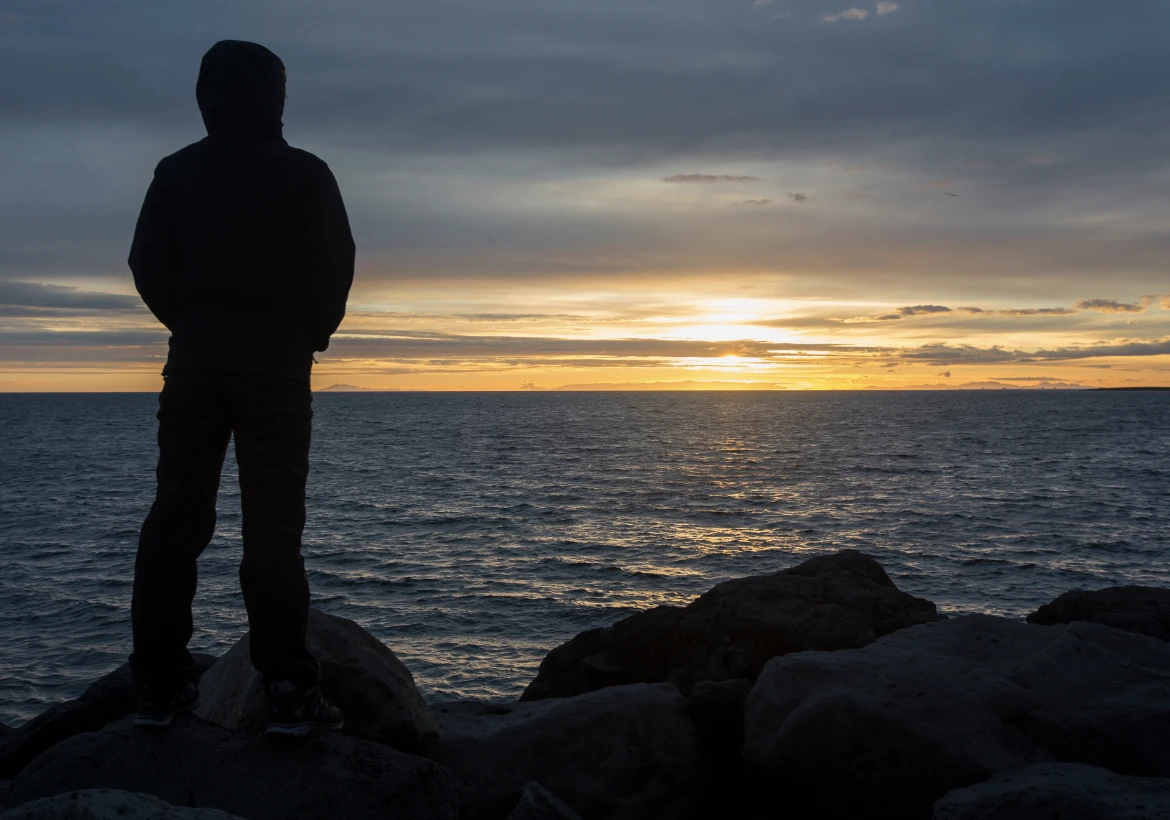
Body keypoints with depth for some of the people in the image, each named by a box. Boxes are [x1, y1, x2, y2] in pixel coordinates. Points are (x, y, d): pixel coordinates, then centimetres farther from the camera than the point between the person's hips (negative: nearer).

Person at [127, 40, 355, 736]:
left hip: (193, 360, 3)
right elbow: (334, 266, -7)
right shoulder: (304, 174, 0)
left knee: (175, 520, 7)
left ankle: (160, 684, 9)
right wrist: (311, 335, 9)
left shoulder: (177, 172, 8)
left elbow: (149, 264, 4)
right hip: (276, 364, -3)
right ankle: (289, 690, -5)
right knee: (273, 527, -3)